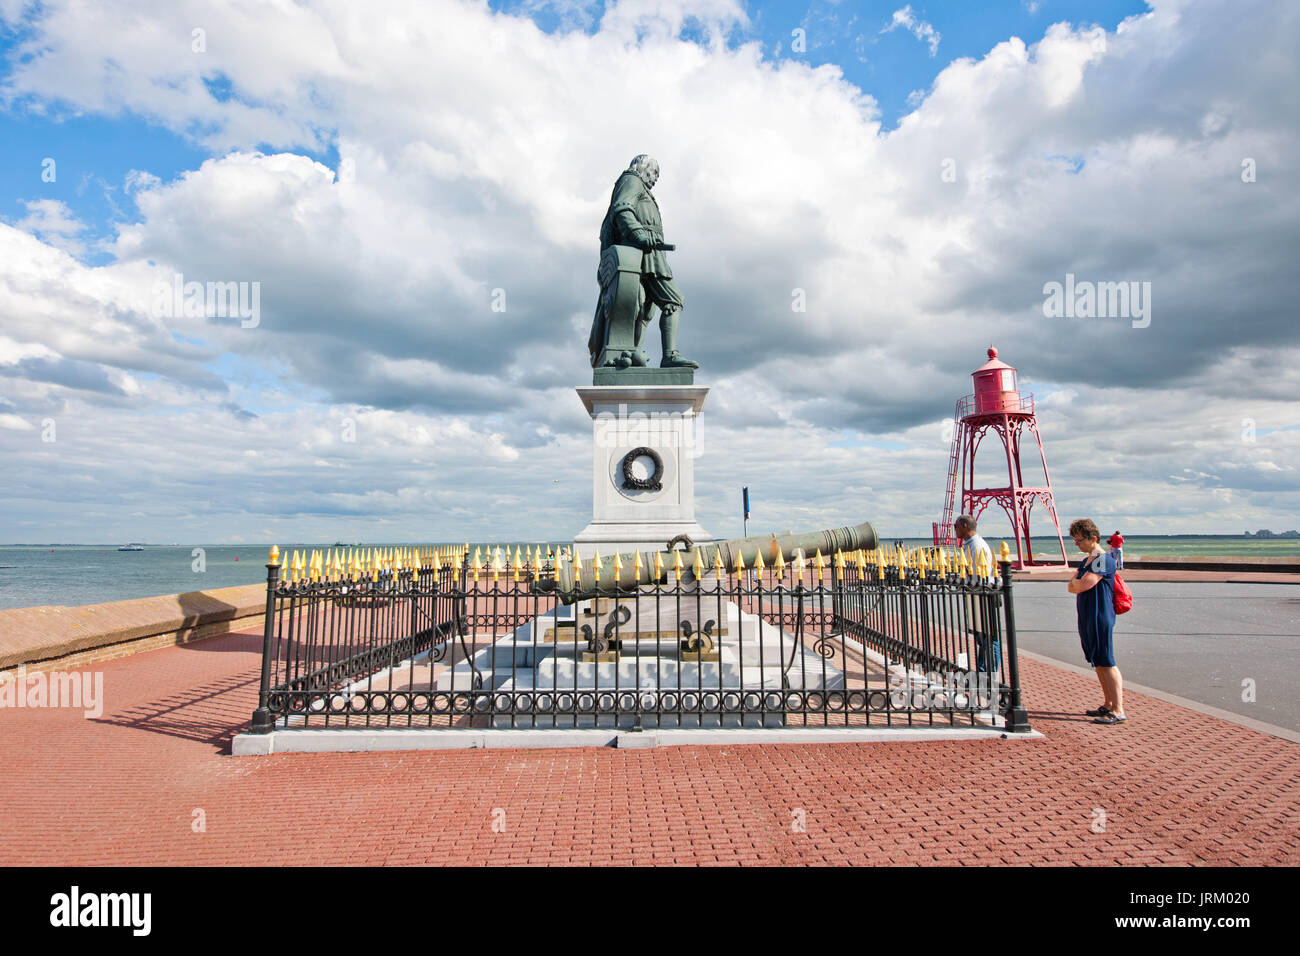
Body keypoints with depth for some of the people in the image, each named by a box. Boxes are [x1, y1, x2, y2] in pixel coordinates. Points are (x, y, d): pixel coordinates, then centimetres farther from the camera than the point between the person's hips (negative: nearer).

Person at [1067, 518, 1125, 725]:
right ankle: (1108, 705, 23)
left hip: (1101, 618, -9)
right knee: (1098, 663, 14)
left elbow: (1084, 585, -20)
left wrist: (1074, 583, 0)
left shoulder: (1104, 560, -13)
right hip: (1087, 618, 9)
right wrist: (1077, 584, -7)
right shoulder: (1086, 561, 17)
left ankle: (1118, 710, -5)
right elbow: (1071, 586, 13)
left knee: (1107, 663, -8)